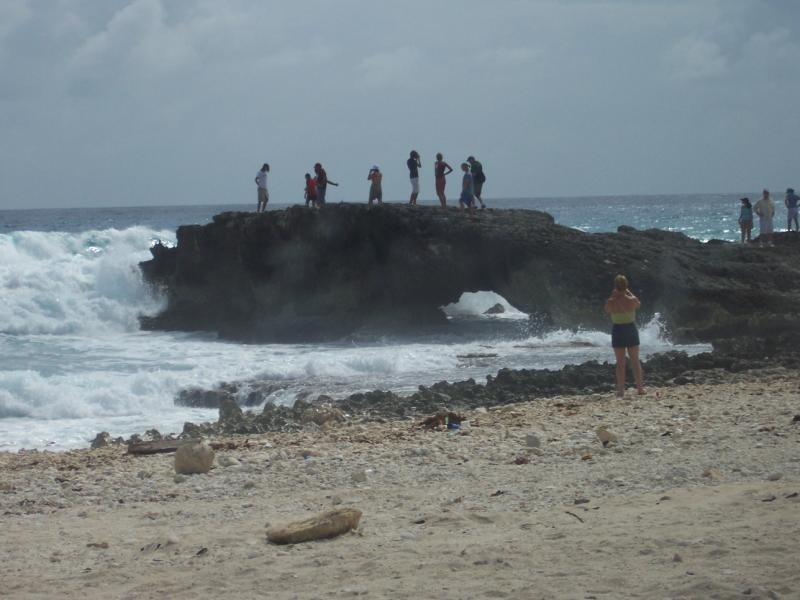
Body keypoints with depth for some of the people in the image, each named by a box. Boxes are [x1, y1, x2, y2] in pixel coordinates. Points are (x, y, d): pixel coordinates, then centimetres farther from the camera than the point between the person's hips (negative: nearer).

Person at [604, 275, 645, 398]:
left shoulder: (610, 302, -14)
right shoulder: (632, 300, -12)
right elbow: (638, 304, 12)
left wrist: (613, 296, 10)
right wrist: (628, 292, 17)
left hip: (618, 330, -1)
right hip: (631, 329, 1)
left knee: (620, 363, 5)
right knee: (635, 361, 11)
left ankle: (621, 390, 3)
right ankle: (640, 388, 13)